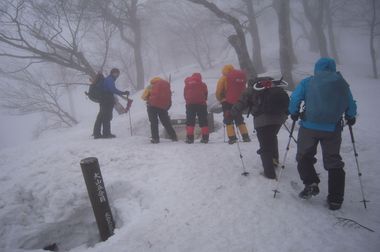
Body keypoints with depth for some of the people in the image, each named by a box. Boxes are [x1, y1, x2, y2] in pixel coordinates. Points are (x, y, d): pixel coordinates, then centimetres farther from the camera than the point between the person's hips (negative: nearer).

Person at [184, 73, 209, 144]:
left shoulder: (187, 84, 15)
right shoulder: (202, 84, 11)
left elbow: (185, 94, 13)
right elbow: (206, 94, 11)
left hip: (190, 104, 1)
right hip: (201, 104, 0)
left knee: (190, 121, 5)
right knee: (203, 121, 5)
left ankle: (190, 137, -2)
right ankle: (205, 137, 1)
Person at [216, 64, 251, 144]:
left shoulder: (224, 78, -5)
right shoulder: (242, 76, 10)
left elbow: (218, 92, -6)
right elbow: (244, 90, 15)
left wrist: (220, 99, 10)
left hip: (227, 102, -5)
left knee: (228, 120, 3)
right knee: (239, 120, 15)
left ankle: (232, 137, -5)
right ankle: (245, 136, 9)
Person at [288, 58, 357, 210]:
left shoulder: (307, 82, 2)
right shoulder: (342, 84, 11)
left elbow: (294, 99, -6)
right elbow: (351, 106, 14)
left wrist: (294, 113, 10)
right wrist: (350, 118, 32)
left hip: (309, 126, -2)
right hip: (333, 129, 3)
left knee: (304, 157, 16)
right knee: (333, 162, 12)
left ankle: (311, 184, -1)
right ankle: (335, 200, 13)